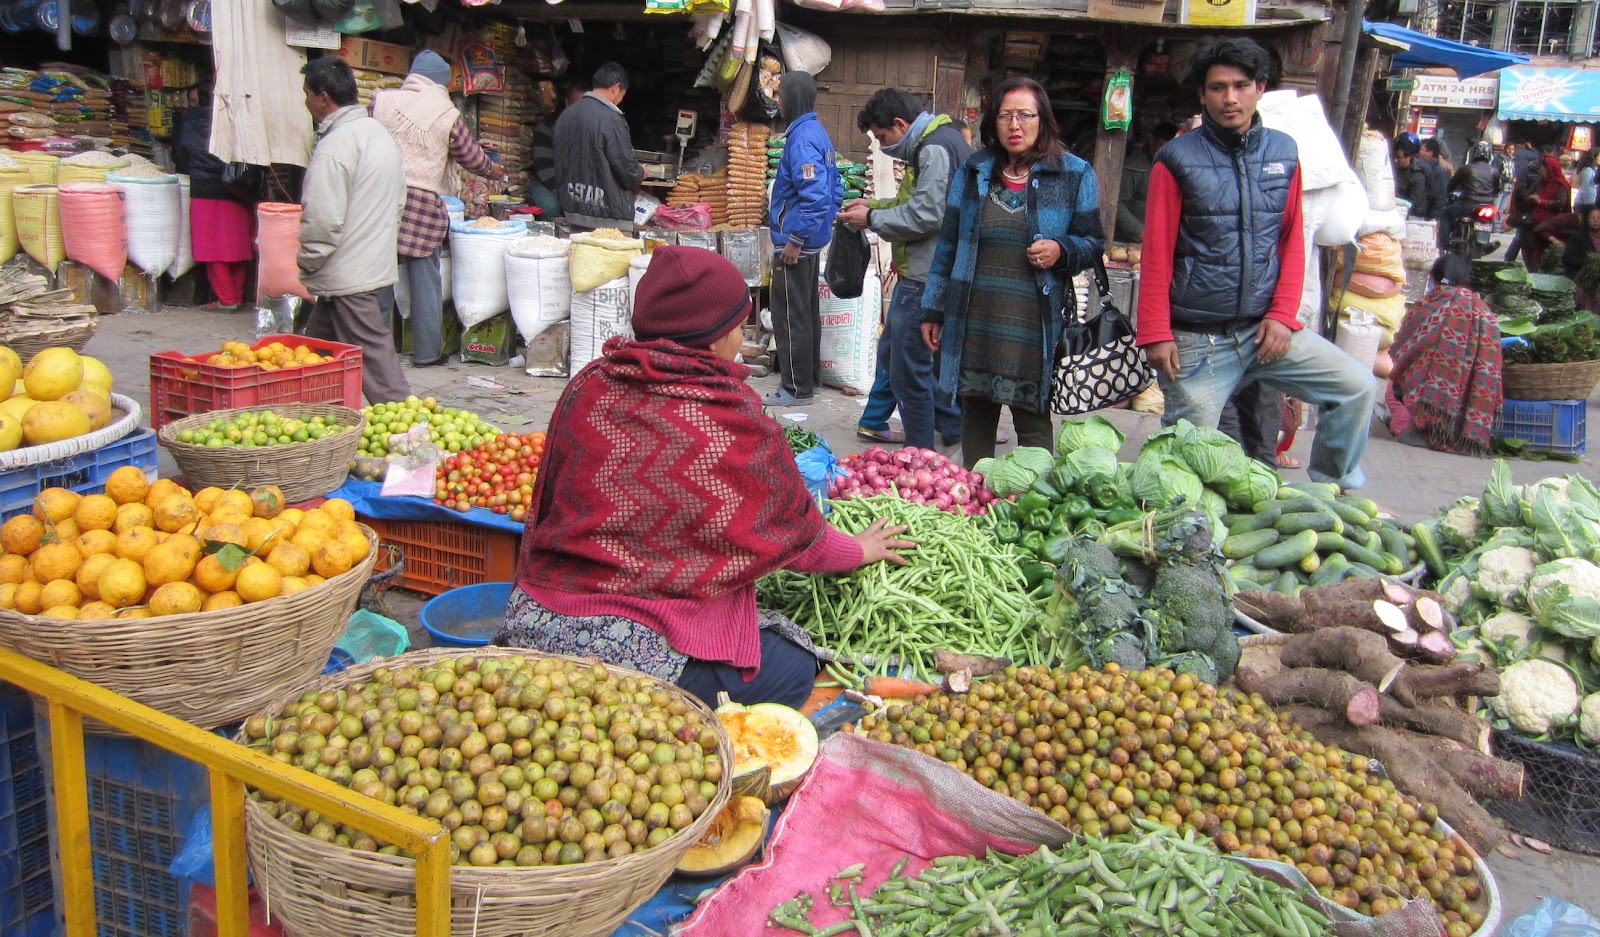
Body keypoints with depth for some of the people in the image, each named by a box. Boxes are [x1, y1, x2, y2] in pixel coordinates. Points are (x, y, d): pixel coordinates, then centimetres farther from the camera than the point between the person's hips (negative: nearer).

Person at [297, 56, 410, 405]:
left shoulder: (335, 145, -18)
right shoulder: (380, 133, 12)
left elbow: (322, 222, -21)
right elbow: (398, 201, 19)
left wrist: (302, 264, -8)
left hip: (348, 277, -10)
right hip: (378, 265, 10)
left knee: (376, 360, -6)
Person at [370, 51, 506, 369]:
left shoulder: (383, 101, 5)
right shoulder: (448, 115, 0)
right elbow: (473, 157, 9)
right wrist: (494, 171, 28)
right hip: (422, 202, -2)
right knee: (425, 280, 6)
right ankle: (427, 351, 13)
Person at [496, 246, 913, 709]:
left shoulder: (587, 387, 2)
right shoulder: (733, 420, -12)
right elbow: (793, 528, 4)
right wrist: (861, 550, 25)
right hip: (630, 650, -7)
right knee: (793, 667, 12)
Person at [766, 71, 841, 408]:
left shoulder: (801, 138, -18)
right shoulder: (817, 132, 12)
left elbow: (815, 196, -27)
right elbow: (834, 189, 18)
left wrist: (794, 241, -23)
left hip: (795, 243, -10)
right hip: (813, 241, 10)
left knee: (790, 317, -3)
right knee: (807, 313, 17)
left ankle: (796, 389, 3)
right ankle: (809, 378, 27)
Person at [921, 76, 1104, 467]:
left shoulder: (1075, 175, 3)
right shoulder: (972, 173, 11)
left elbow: (1094, 242, 7)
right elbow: (948, 245, 14)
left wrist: (1061, 251, -15)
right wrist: (933, 309, 12)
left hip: (1035, 326, -3)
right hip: (973, 322, 3)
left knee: (1033, 422, -1)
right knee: (975, 413, 11)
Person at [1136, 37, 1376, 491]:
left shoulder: (1283, 153, 7)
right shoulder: (1178, 160, -4)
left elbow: (1293, 241, 9)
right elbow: (1157, 254, -6)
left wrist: (1283, 315, -2)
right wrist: (1155, 334, -10)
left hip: (1265, 329, 4)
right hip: (1197, 339, -4)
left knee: (1358, 388, -3)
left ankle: (1331, 494, 14)